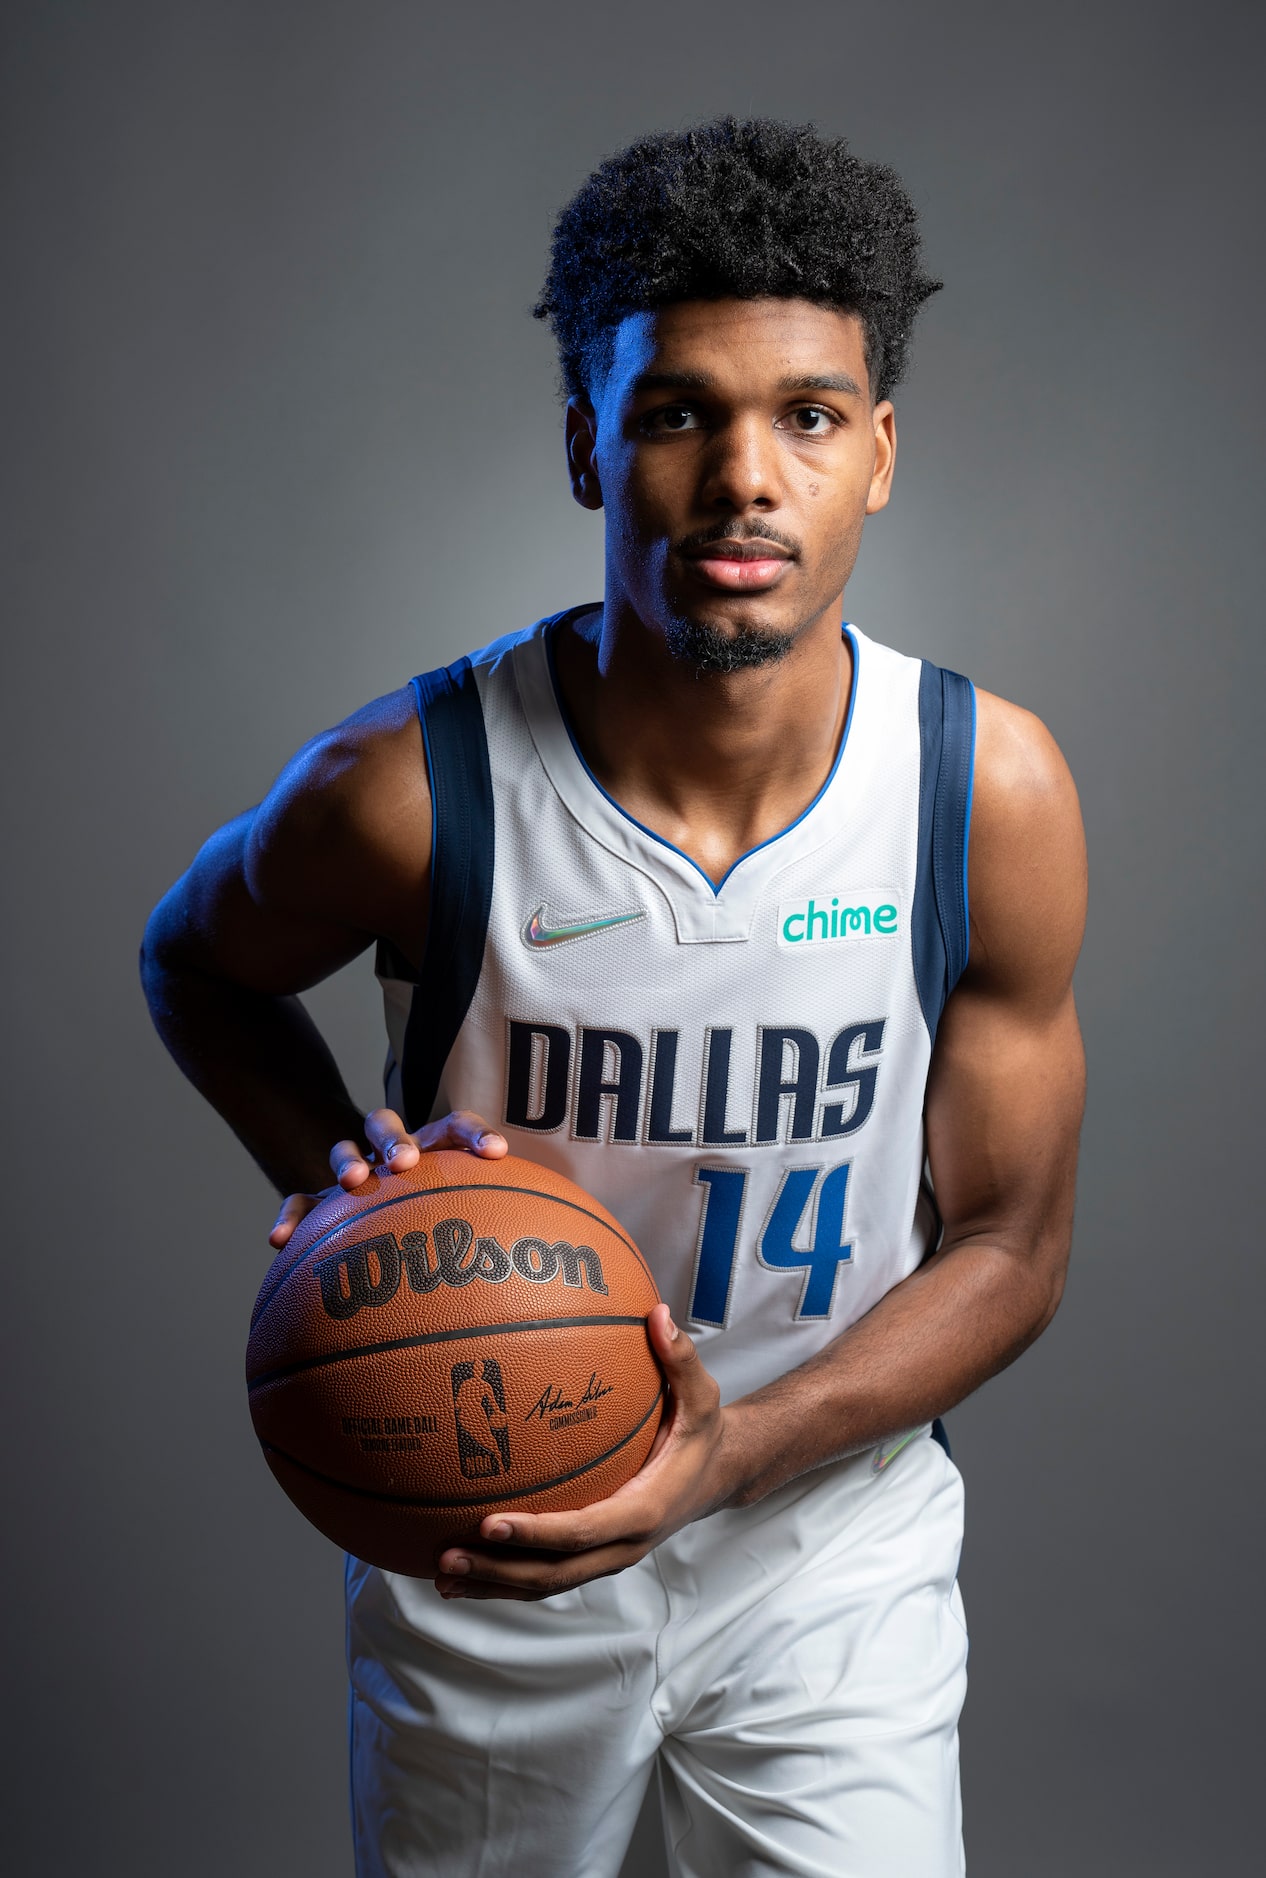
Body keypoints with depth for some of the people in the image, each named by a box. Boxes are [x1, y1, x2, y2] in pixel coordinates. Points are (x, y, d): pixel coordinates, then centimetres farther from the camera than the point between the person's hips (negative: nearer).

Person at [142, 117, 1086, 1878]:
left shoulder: (996, 794, -17)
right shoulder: (409, 789, -23)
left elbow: (1008, 1247, -9)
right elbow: (196, 961, 0)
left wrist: (734, 1451, -23)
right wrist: (340, 1183, -18)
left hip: (833, 1544, 1)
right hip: (477, 1545, 0)